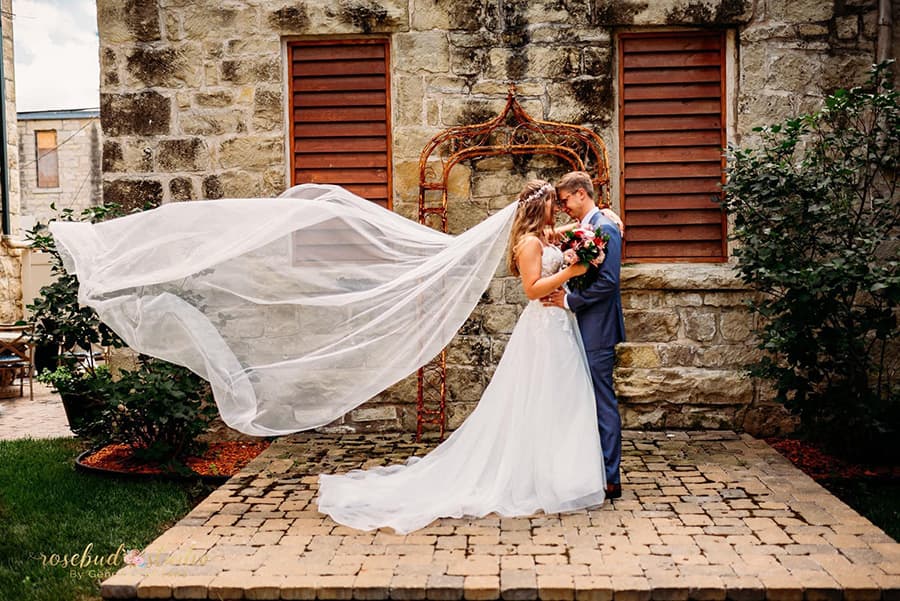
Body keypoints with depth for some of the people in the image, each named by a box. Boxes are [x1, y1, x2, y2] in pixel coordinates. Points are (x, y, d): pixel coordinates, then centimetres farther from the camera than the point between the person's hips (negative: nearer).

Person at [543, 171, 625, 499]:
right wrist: (561, 292, 2)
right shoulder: (584, 228, 16)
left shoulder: (605, 228, -13)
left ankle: (610, 480, 6)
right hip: (584, 330, 10)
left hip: (597, 331, -10)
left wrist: (568, 300, -16)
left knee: (603, 405, -2)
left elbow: (607, 281, -21)